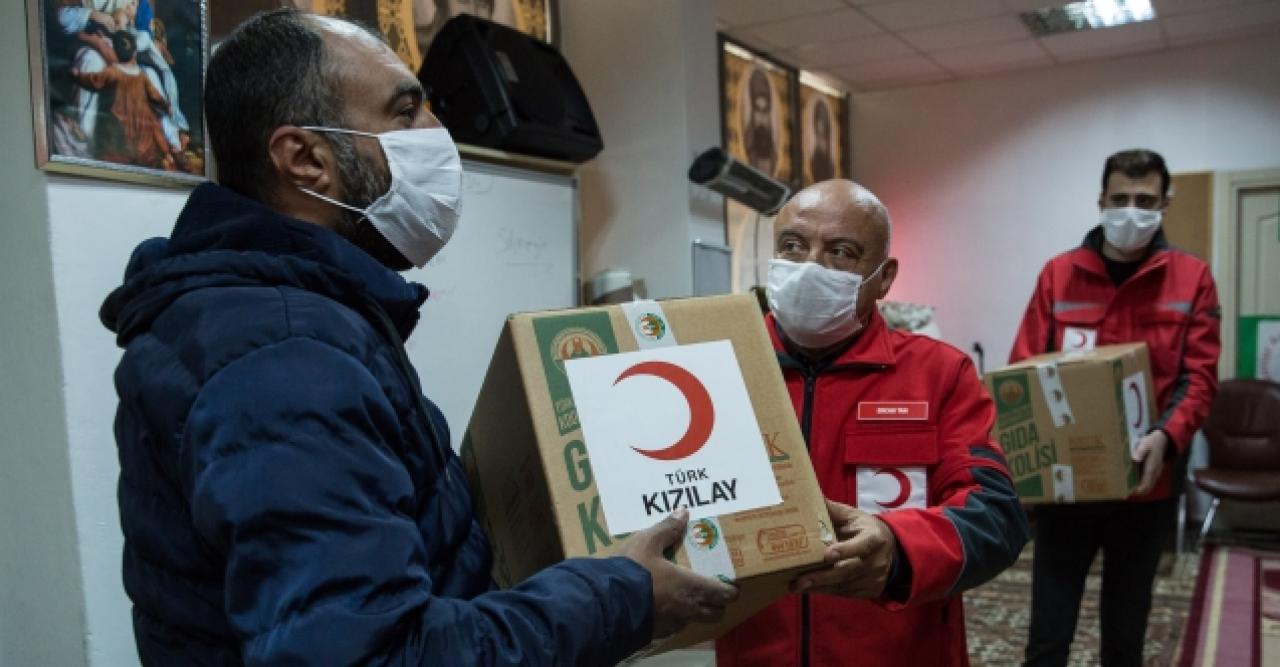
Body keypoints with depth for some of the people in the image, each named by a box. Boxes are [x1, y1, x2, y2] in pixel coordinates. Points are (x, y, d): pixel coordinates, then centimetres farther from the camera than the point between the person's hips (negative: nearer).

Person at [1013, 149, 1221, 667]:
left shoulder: (1192, 278, 2)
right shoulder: (1058, 275, 1)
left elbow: (1198, 375, -4)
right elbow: (1023, 369, 0)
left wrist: (1166, 437, -22)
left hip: (1145, 485, 1)